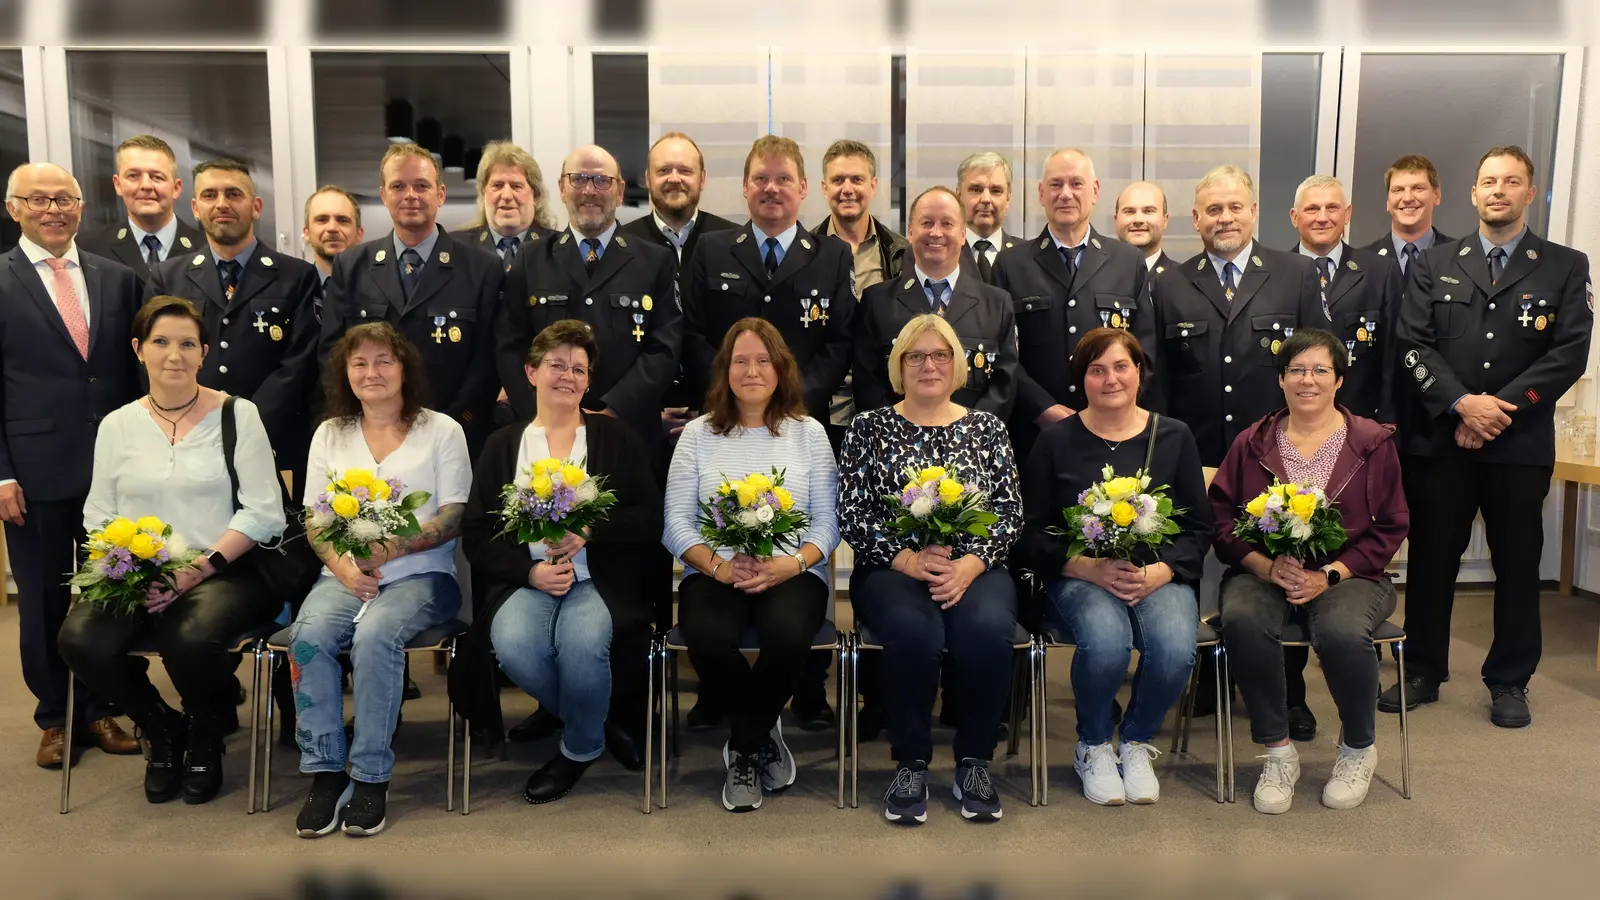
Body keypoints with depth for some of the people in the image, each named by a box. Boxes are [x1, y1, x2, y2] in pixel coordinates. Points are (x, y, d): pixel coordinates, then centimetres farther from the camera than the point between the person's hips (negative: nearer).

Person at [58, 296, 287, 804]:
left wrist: (200, 568, -15)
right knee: (81, 640, -25)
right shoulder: (118, 425, 13)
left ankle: (204, 734, 3)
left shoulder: (237, 415, 2)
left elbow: (263, 511, -4)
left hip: (222, 571, -3)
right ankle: (160, 727, 7)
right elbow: (98, 517, 11)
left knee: (194, 637, -34)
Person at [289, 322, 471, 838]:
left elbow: (454, 517, -2)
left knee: (374, 635, -33)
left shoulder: (441, 430, 6)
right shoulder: (330, 433, 17)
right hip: (346, 575, 3)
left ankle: (371, 777, -21)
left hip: (420, 573, -3)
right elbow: (314, 518, 11)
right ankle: (325, 774, -18)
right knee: (308, 634, -28)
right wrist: (344, 566, -9)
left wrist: (395, 548, -19)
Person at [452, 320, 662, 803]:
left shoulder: (617, 438, 11)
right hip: (525, 578, 2)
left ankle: (582, 747, -1)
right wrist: (531, 570, -11)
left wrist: (589, 530, -14)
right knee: (512, 643, -31)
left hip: (598, 578, -1)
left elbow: (649, 524, 3)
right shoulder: (503, 445, 14)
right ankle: (604, 718, -1)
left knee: (582, 640, -33)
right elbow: (475, 537, 7)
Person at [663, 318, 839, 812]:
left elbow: (827, 521, 5)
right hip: (714, 574, 1)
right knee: (708, 636, -33)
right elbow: (676, 522, 4)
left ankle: (744, 749, -5)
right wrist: (718, 566, -14)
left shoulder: (809, 433, 10)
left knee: (788, 632, -35)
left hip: (792, 573, 0)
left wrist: (792, 563, -15)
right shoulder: (698, 434, 11)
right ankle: (763, 737, -1)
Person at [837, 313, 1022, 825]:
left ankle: (974, 761, -9)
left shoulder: (987, 428, 11)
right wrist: (907, 559, -14)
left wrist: (970, 563, -12)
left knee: (988, 628, -31)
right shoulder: (869, 428, 7)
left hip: (974, 568, 1)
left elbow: (1010, 513, 5)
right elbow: (852, 516, 0)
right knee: (915, 630, -34)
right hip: (892, 569, -1)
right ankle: (911, 763, -12)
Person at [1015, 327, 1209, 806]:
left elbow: (1199, 529, 9)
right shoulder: (1056, 440, 4)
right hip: (1079, 576, -2)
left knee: (1176, 649, -30)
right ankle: (1094, 747, -1)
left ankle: (1136, 741, 4)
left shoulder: (1174, 437, 9)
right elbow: (1030, 535, 1)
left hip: (1159, 575, 2)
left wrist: (1158, 572, -11)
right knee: (1105, 641, -34)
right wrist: (1091, 568, -15)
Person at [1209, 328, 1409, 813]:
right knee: (1243, 621, -34)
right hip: (1263, 573, 1)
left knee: (1343, 632, -35)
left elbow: (1389, 528, 4)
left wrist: (1329, 575, -11)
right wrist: (1266, 566, -14)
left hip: (1347, 575, -1)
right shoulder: (1252, 444, 10)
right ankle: (1278, 750, -12)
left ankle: (1357, 748, -2)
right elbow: (1222, 519, 5)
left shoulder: (1373, 442, 7)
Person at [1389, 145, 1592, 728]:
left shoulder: (1565, 267, 6)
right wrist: (1462, 403, -14)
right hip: (1439, 441, 1)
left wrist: (1501, 409, -14)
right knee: (1430, 560, 7)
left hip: (1521, 445, 0)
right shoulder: (1435, 265, 9)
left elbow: (1569, 354, -4)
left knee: (1518, 565, 8)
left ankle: (1509, 681, 22)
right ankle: (1423, 672, 20)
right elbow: (1413, 345, 0)